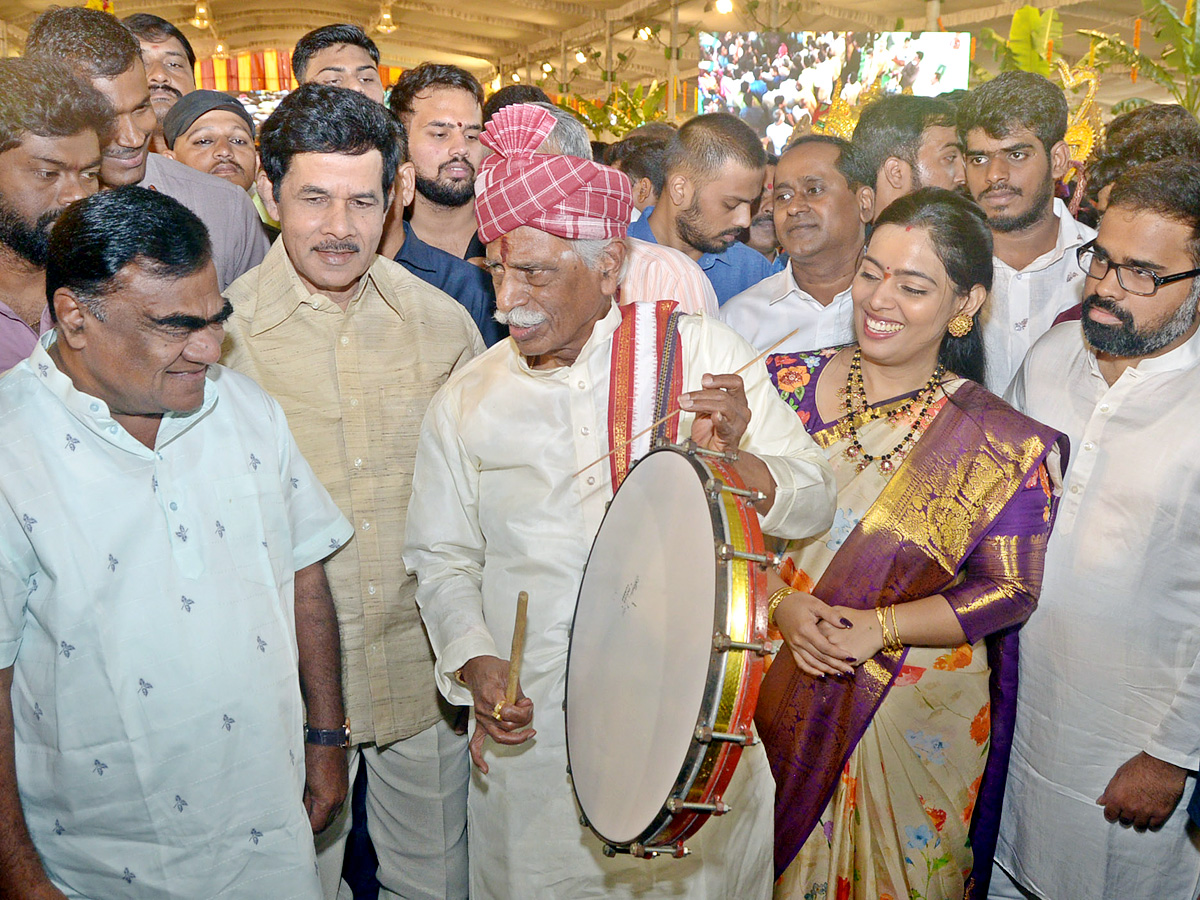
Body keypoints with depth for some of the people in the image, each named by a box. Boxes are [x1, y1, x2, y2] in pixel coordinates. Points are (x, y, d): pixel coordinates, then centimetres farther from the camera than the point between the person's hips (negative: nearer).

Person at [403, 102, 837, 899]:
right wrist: (473, 660, -7)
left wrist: (736, 459, -24)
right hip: (533, 732, 1)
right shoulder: (467, 401, 1)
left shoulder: (700, 351, -6)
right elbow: (441, 556, 9)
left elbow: (815, 501, -5)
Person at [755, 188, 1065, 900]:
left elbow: (1011, 592, -9)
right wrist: (781, 603, -18)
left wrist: (880, 626, -20)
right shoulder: (788, 383, -6)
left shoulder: (1003, 443, -13)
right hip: (774, 692, 3)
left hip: (913, 721, -2)